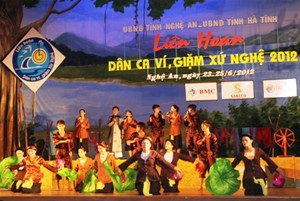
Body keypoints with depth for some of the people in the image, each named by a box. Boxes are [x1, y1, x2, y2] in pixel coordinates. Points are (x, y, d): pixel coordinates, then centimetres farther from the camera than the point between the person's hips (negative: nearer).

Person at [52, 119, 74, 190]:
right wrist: (64, 141, -22)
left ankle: (70, 186, 1)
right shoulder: (55, 135, 5)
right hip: (59, 153, 0)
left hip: (67, 153, 0)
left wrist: (70, 151, -12)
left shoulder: (68, 135, 6)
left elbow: (71, 144, 3)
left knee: (68, 168, -3)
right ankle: (57, 186, 6)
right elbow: (55, 142, -15)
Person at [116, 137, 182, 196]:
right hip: (141, 178, 2)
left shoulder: (154, 153, -2)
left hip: (153, 178, -2)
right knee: (141, 195, 7)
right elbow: (128, 161, 12)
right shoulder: (138, 154, 6)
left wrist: (174, 168, -18)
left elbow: (163, 161, -8)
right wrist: (120, 168, 13)